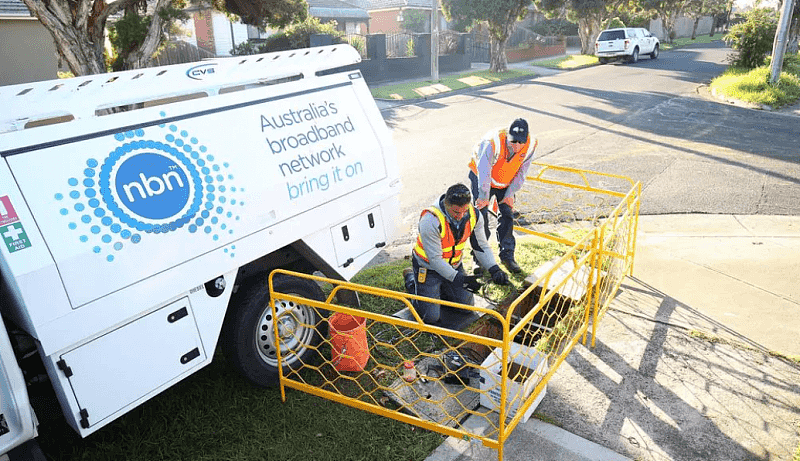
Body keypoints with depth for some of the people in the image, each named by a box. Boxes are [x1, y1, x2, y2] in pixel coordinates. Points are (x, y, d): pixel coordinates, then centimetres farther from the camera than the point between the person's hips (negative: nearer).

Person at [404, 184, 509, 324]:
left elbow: (481, 246, -5)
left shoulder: (474, 215, -17)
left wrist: (494, 269, -20)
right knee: (431, 316, -5)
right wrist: (458, 278, -35)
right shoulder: (430, 221, -34)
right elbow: (435, 259, -29)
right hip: (428, 267, -5)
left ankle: (439, 288, 29)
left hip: (454, 265, 6)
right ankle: (411, 280, 18)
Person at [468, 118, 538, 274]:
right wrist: (484, 197, -30)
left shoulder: (530, 144, -22)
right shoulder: (493, 142, -36)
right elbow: (484, 172, -31)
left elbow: (521, 173, -11)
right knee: (480, 215, -6)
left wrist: (510, 194, -12)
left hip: (506, 181, 3)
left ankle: (507, 256, 12)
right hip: (482, 177, -3)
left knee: (507, 214, -1)